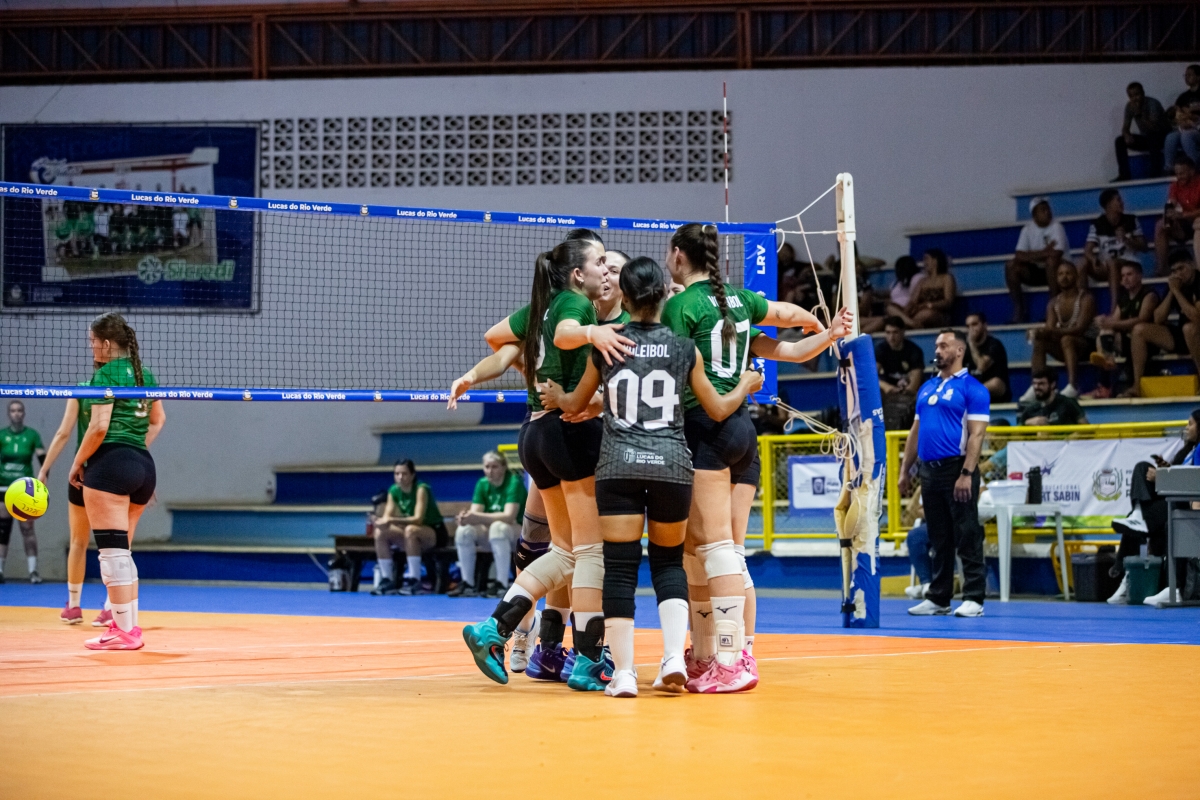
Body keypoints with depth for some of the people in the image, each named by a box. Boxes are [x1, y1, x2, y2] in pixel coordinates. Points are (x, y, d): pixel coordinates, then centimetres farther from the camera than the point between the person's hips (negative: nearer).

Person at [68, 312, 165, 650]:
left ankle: (124, 631, -8)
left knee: (112, 550, -6)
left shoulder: (106, 373, -7)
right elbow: (158, 419, 30)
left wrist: (77, 464, -5)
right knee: (122, 550, 15)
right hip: (144, 465, 8)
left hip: (111, 462, -8)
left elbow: (99, 427, -14)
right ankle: (129, 625, 13)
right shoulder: (144, 374, 17)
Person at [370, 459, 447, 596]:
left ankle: (415, 582, -34)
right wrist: (382, 522, -32)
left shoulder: (421, 489, -20)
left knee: (410, 530, -37)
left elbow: (418, 519, -31)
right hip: (414, 535, 7)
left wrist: (391, 520, -41)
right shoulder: (394, 491, -1)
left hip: (435, 533, -7)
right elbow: (387, 517, -8)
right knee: (380, 533, -14)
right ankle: (388, 581, -11)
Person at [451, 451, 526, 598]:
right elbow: (475, 513, -7)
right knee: (464, 531, -22)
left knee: (498, 527, -38)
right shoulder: (482, 484, 1)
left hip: (518, 532, -5)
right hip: (490, 532, 5)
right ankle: (468, 584, -16)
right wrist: (466, 517, -33)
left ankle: (502, 585, -35)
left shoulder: (514, 482, -17)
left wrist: (478, 517, -38)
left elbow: (509, 516, -28)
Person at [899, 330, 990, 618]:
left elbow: (976, 434, -12)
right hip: (930, 470, 7)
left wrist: (966, 474, -20)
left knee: (967, 537, -5)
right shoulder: (927, 388, 16)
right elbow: (915, 431, 20)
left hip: (957, 468, -7)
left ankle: (974, 599, -3)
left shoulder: (972, 388, -5)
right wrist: (905, 470, 15)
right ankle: (938, 598, 16)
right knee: (938, 539, 11)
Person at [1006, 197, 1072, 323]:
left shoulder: (1056, 227, -14)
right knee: (1011, 266, -18)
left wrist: (1032, 255, -14)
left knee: (1051, 261, -37)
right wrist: (1044, 252, -19)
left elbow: (1056, 254, -26)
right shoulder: (1028, 229, -2)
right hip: (1038, 271, 4)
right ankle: (1018, 307, -13)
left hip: (1057, 270, -4)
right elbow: (1019, 255, -11)